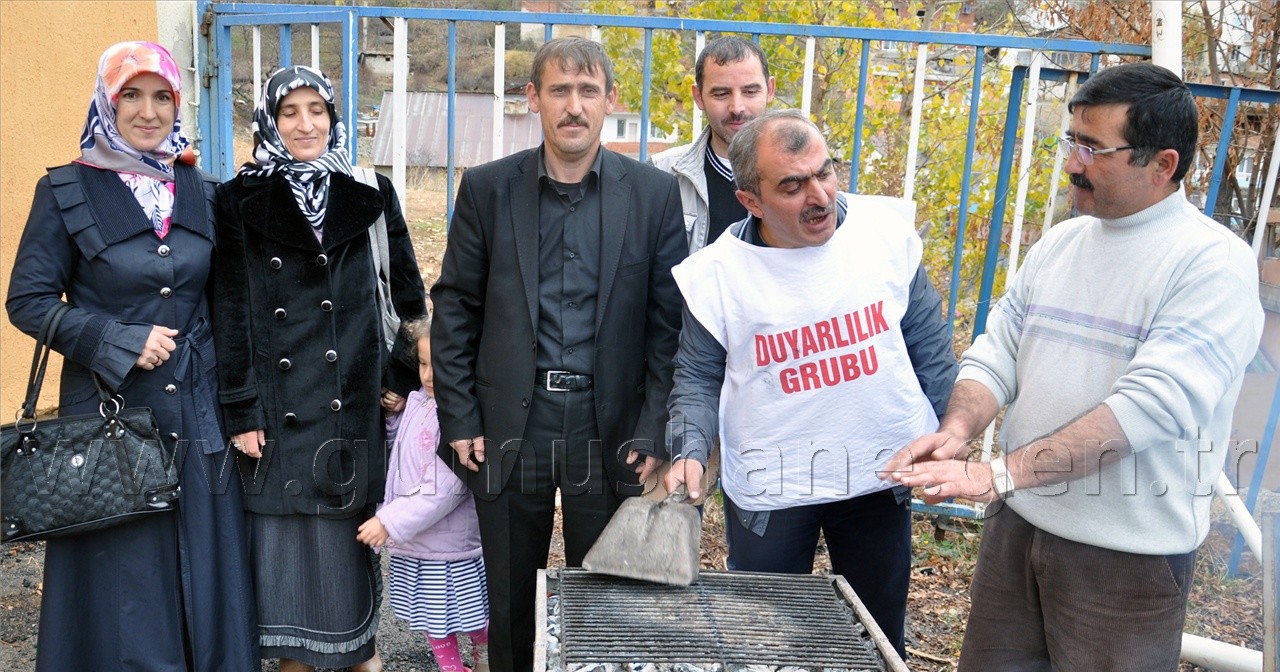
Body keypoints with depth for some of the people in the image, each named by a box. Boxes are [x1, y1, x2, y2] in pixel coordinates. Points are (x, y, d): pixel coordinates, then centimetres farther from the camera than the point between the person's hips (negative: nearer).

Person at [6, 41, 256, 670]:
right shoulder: (68, 191, -3)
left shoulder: (203, 193, 7)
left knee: (205, 573, 9)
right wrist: (122, 343, -15)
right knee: (123, 581, 6)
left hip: (198, 415, 3)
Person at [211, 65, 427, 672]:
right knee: (282, 542, 6)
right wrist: (240, 411, -6)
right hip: (276, 409, 0)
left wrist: (402, 376, 1)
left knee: (347, 539, 8)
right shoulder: (242, 202, 1)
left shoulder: (369, 197, 5)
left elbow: (410, 296, 8)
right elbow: (229, 311, -2)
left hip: (350, 403, 1)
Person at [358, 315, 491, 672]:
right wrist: (395, 415, 2)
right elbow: (401, 452, 20)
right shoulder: (415, 402, 2)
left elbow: (444, 489, -27)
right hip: (411, 541, 8)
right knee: (431, 615, 21)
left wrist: (390, 521, -24)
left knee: (472, 616, 12)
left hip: (450, 544, -7)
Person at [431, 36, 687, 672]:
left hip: (610, 426, 0)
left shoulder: (654, 193, 0)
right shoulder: (487, 187, 1)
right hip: (509, 425, 1)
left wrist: (653, 430, -6)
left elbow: (669, 321, -1)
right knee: (509, 595, 15)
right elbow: (454, 308, 3)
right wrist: (458, 420, -2)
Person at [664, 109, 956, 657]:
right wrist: (690, 453, -17)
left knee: (879, 639, 21)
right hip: (768, 492, -1)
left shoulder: (888, 229, -8)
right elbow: (697, 377, -2)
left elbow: (929, 347, 1)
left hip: (881, 474, 2)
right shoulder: (716, 273, -13)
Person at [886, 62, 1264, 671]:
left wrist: (1001, 474, -30)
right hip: (1016, 524, 6)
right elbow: (997, 353, 6)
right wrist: (957, 429, -15)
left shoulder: (1214, 263, -14)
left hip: (1128, 554, -5)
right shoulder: (1059, 244, 7)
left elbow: (1152, 403, -25)